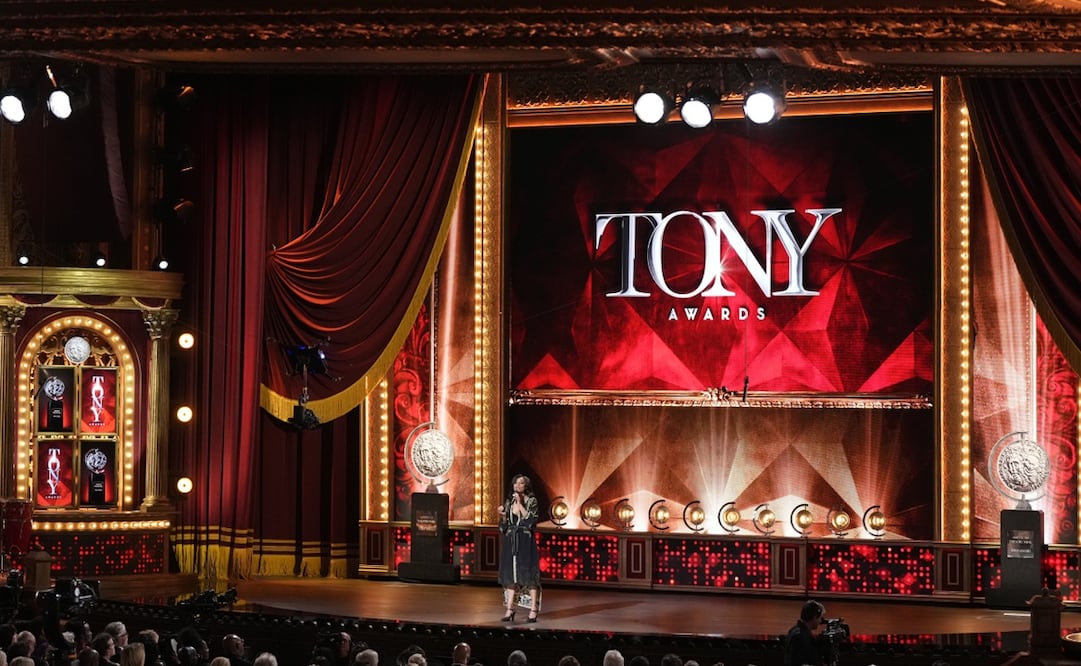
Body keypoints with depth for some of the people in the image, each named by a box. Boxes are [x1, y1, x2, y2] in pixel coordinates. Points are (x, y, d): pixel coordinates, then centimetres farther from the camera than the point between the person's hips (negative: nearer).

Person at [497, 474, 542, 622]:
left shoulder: (532, 501, -1)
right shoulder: (509, 502, 12)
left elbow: (531, 520, -16)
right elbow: (504, 526, 14)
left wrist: (520, 504, -14)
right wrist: (502, 515, -5)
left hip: (525, 542, -5)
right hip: (510, 542, 5)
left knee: (529, 576, -5)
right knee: (510, 576, 4)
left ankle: (533, 611, -2)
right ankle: (509, 609, 9)